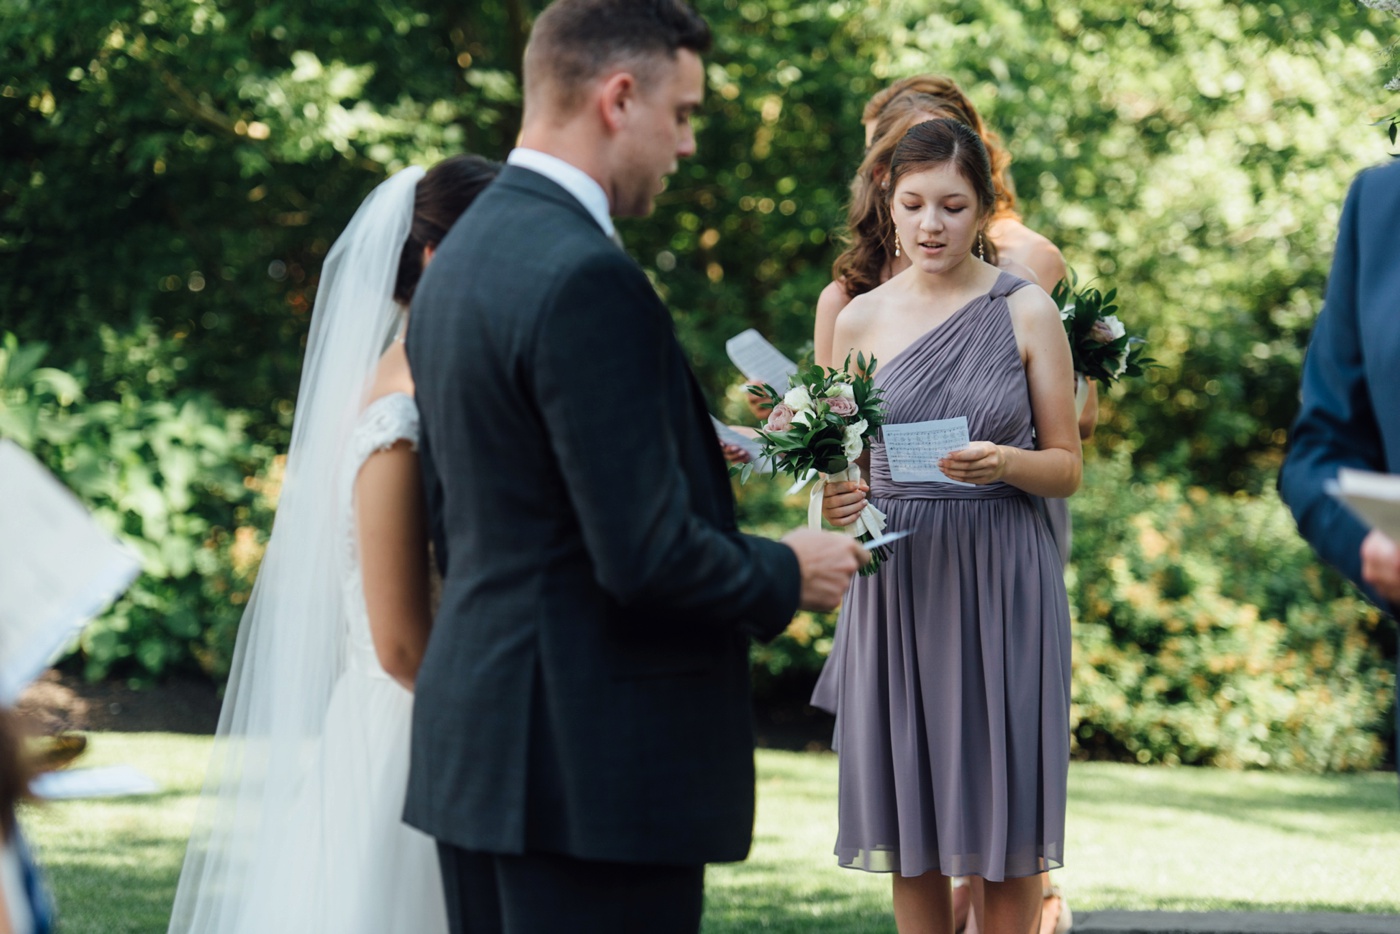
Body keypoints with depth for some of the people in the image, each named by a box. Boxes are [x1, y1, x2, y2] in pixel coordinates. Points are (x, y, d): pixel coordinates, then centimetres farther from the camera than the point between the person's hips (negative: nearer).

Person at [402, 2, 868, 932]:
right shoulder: (587, 279, -18)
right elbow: (645, 557, -21)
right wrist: (786, 575, -4)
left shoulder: (461, 258, 12)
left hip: (479, 743, 10)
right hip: (597, 761, -10)